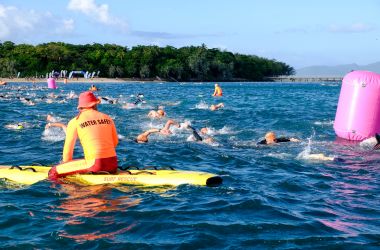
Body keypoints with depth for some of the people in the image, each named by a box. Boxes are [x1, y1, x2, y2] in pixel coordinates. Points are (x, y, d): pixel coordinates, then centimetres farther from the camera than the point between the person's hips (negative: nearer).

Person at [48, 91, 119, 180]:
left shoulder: (75, 122, 2)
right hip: (113, 165, 5)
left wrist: (66, 164, 24)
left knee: (54, 171, 1)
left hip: (94, 165, -5)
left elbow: (68, 148, 7)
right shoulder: (107, 118, 12)